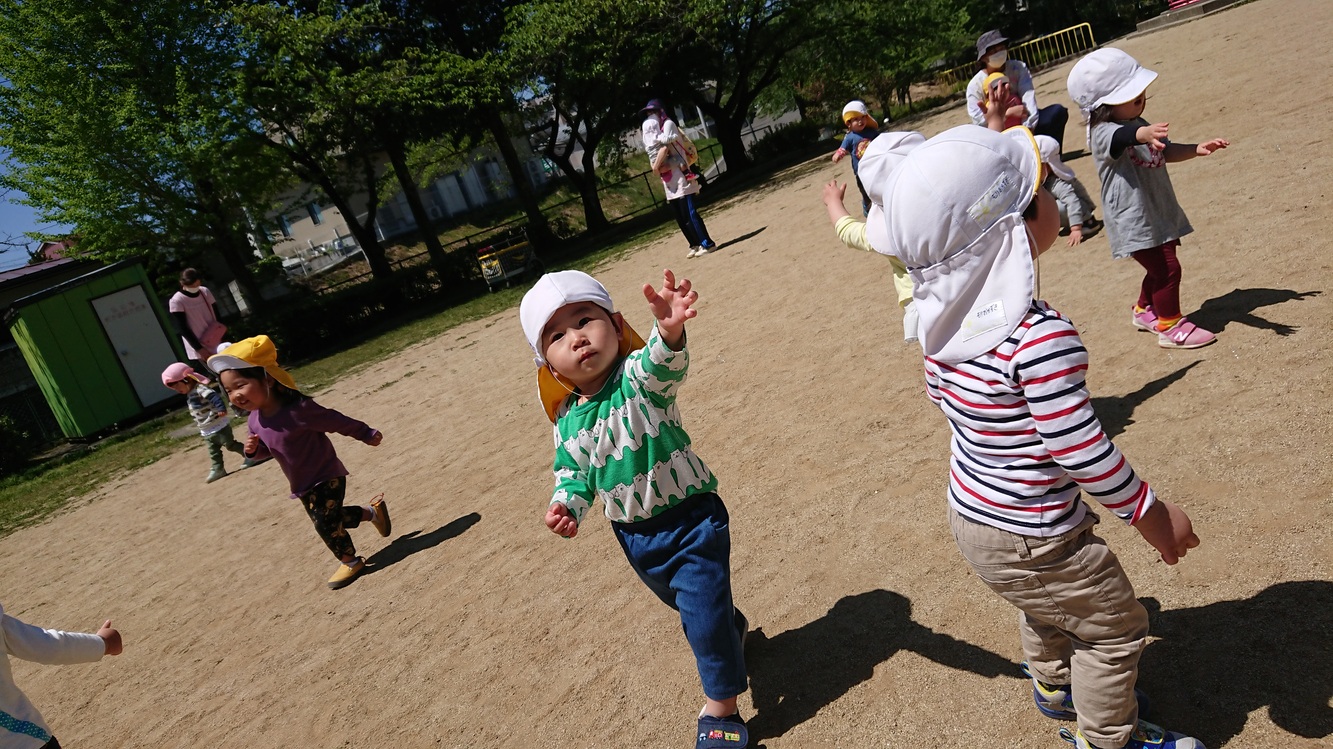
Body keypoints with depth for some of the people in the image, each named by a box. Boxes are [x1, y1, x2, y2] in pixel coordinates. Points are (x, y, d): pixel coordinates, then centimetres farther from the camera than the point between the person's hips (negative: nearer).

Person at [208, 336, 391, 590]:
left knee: (326, 522, -10)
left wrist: (367, 435, -7)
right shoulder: (255, 421, -8)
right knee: (331, 517, 18)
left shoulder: (298, 409, -30)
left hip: (327, 476, -7)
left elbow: (337, 422, -19)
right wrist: (254, 451, -16)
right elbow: (267, 449, 8)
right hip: (302, 486, 8)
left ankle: (350, 560, 15)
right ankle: (373, 511, 42)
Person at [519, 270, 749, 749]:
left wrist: (669, 330, -68)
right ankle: (734, 629, 59)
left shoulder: (638, 378, -22)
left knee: (705, 613, -6)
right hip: (635, 537, 6)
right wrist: (566, 505, -19)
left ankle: (721, 709, 18)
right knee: (687, 606, 27)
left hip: (690, 518, -6)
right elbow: (572, 472, 4)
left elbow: (664, 363, -44)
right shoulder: (568, 422, -5)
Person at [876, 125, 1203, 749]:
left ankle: (1054, 687, 58)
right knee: (1116, 627, 19)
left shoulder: (942, 315, -10)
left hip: (969, 511, 8)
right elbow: (1081, 452, -27)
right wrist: (1153, 514, -10)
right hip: (1031, 542, -8)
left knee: (1042, 605, 34)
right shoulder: (1040, 337, -34)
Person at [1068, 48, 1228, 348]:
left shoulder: (1137, 123, 11)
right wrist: (1145, 134, -65)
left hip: (1159, 212, 10)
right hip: (1134, 219, -10)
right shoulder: (1104, 133, -21)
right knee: (1167, 269, -7)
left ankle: (1145, 311, 42)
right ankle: (1170, 327, 8)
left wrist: (1197, 149, 5)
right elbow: (1125, 137, -44)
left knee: (1159, 267, 21)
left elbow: (1166, 152, 20)